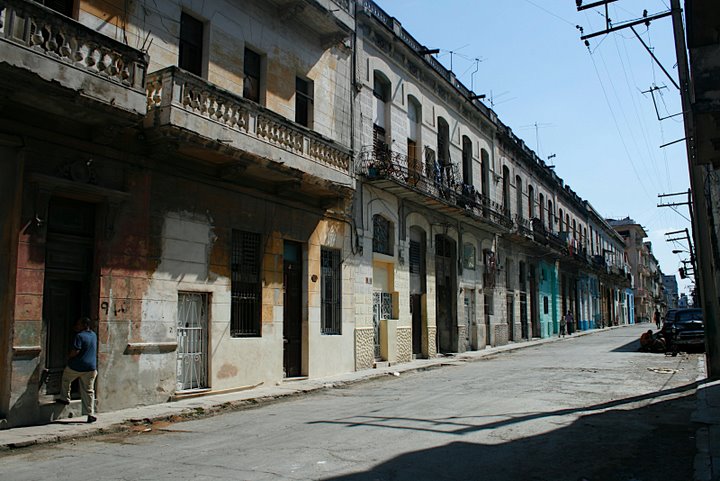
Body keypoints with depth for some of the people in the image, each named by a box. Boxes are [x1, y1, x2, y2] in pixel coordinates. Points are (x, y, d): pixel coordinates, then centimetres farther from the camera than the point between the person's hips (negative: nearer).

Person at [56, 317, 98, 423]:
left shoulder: (80, 336, -14)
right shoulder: (94, 335, 8)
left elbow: (75, 351, -19)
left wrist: (68, 356, -1)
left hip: (76, 366, -5)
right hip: (91, 367, 5)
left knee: (66, 379, 28)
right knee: (88, 391, 7)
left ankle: (65, 398, 37)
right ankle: (90, 414, 5)